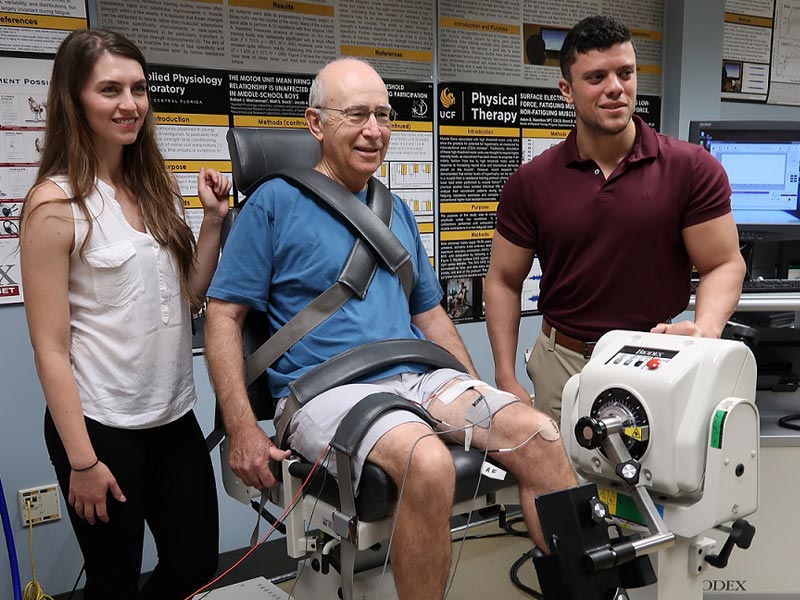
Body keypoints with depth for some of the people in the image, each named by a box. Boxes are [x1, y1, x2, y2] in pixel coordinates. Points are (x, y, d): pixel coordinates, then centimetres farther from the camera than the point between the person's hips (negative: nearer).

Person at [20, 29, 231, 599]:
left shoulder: (156, 187, 5)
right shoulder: (56, 204, -13)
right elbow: (50, 349, -13)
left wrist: (214, 220, -3)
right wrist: (82, 460, -13)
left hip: (175, 415, 6)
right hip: (101, 424, -6)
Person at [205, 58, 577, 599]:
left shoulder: (396, 212, 18)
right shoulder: (275, 203, 0)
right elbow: (224, 315, -3)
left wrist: (481, 403, 15)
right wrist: (243, 430, -13)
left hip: (420, 377, 6)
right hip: (327, 388, -5)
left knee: (538, 433, -16)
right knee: (428, 461, -34)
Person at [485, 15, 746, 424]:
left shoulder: (692, 168, -5)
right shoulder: (530, 182, -3)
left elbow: (724, 265, -2)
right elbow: (503, 280, 2)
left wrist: (706, 327, -24)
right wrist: (507, 380, -5)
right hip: (562, 363, 1)